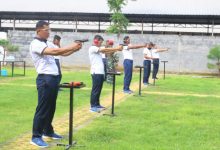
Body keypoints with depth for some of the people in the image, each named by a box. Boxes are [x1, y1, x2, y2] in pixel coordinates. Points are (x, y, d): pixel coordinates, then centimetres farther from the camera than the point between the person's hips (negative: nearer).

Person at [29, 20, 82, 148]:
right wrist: (71, 46, -19)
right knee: (43, 108, -5)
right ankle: (36, 137, 2)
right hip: (45, 79, -9)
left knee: (51, 107, 16)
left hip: (54, 78, 9)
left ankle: (48, 131, 29)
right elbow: (54, 52, -25)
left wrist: (75, 49, -2)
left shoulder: (48, 43, 16)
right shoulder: (36, 44, -13)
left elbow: (63, 53, 16)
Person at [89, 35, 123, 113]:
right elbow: (105, 49, -16)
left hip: (100, 72, 9)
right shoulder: (92, 48, -9)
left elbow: (106, 52, 9)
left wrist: (116, 49, -6)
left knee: (99, 89, 12)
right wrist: (116, 48, -15)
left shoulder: (98, 49, 20)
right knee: (95, 90, -7)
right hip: (96, 72, -9)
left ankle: (97, 104, 20)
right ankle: (93, 106, -4)